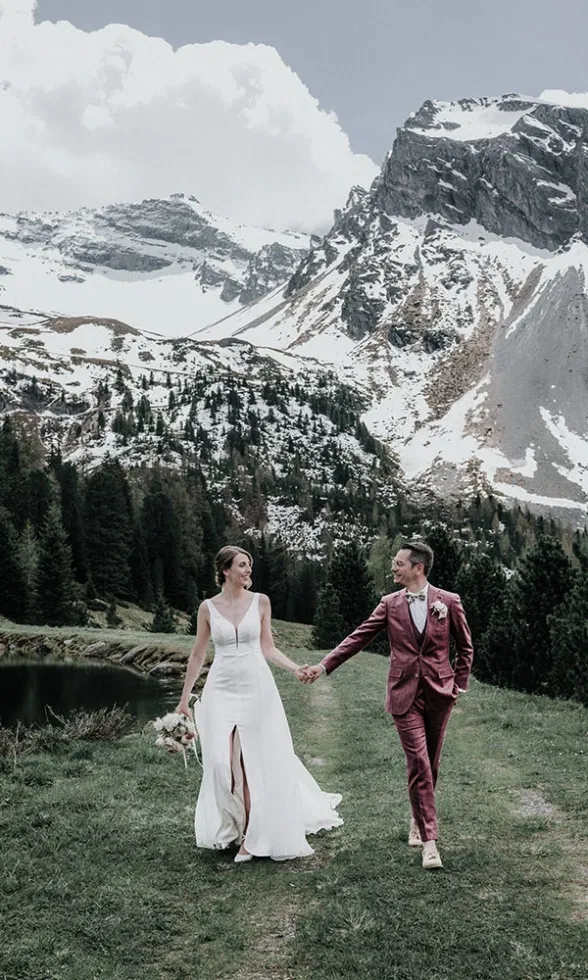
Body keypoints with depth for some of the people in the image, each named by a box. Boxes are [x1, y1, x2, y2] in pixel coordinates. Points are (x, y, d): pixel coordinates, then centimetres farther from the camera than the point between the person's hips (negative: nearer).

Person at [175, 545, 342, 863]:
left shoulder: (260, 602, 2)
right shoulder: (208, 607, 1)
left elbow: (267, 648, 8)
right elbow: (198, 655, 9)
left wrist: (295, 668, -8)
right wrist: (184, 698, 11)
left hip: (257, 689, 0)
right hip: (221, 691, 0)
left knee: (260, 762, 2)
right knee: (225, 763, -6)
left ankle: (255, 835, 18)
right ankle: (242, 829, 17)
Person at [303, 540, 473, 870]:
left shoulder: (448, 601, -1)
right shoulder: (390, 604, 2)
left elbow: (466, 647, 9)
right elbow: (358, 638, 3)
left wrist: (459, 684, 5)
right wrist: (324, 665, -2)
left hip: (439, 693, 1)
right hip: (405, 695, 0)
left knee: (431, 764, 12)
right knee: (418, 764, -8)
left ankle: (419, 819, 36)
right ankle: (430, 841, -2)